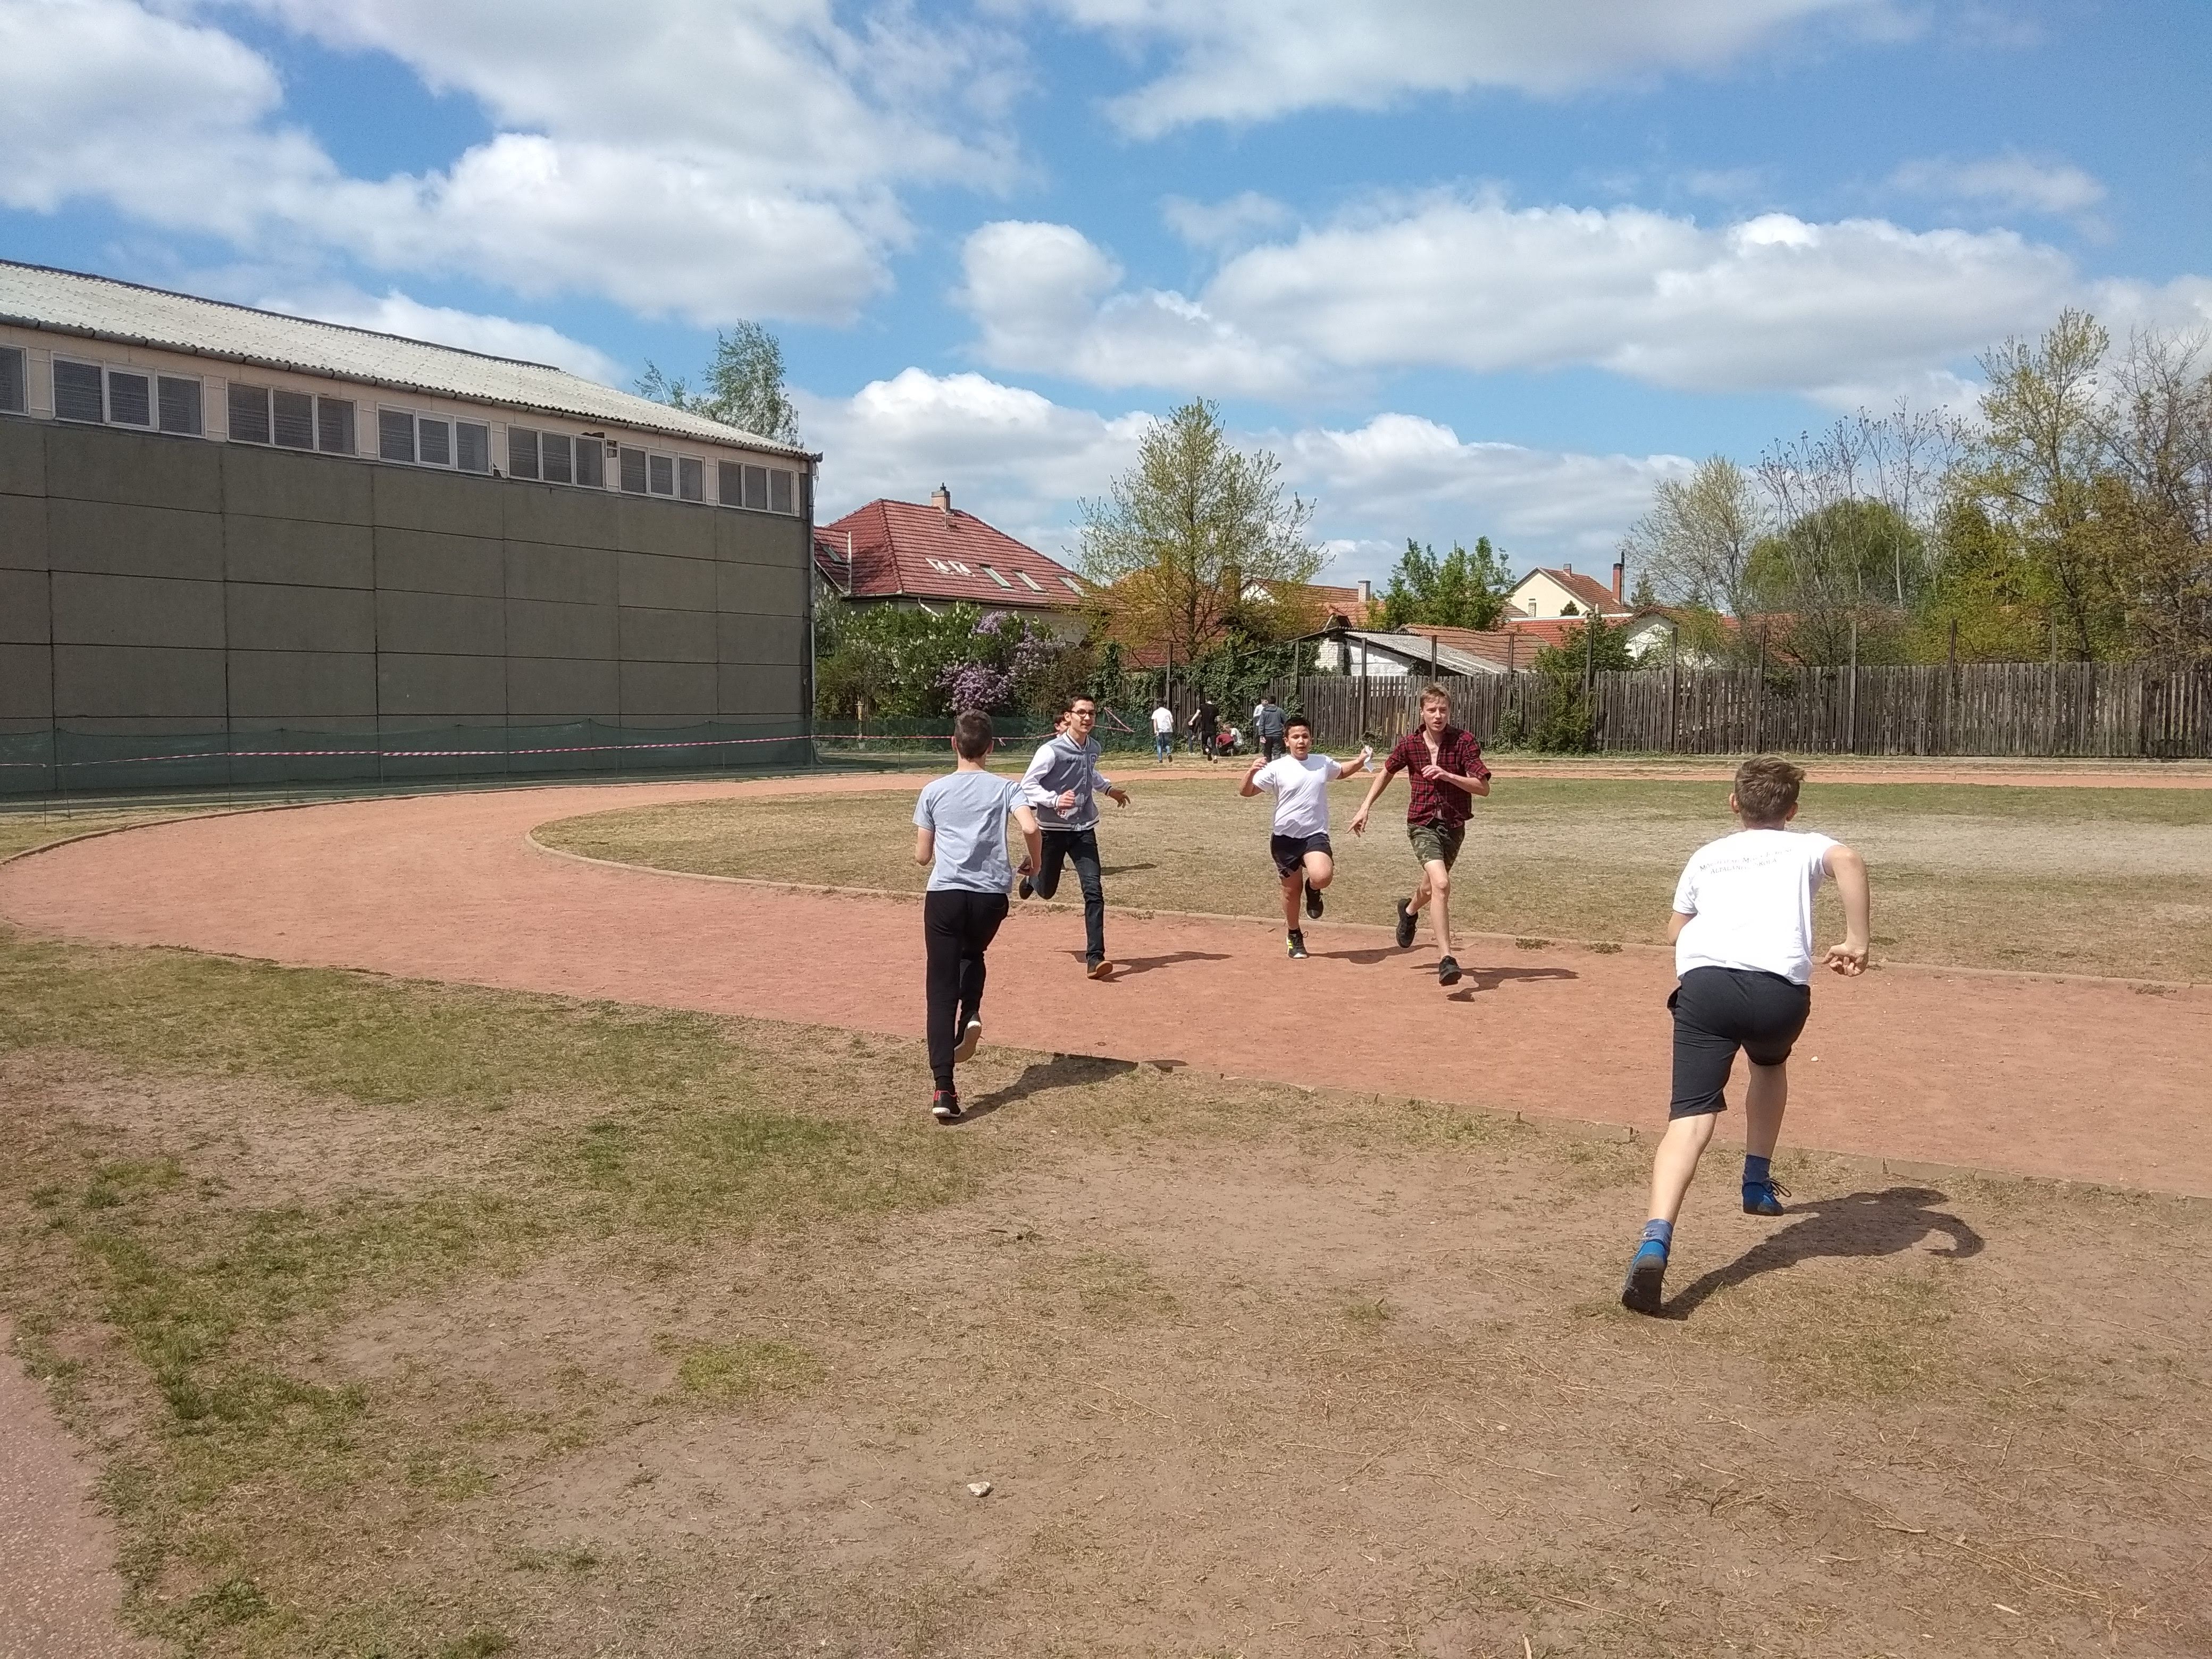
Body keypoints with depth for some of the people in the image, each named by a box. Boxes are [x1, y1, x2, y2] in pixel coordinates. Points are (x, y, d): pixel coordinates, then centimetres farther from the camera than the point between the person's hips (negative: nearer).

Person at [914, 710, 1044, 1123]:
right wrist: (1035, 862, 6)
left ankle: (944, 1090, -12)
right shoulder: (1004, 787, 5)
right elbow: (1030, 828, -13)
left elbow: (922, 856, 9)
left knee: (942, 990, -1)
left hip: (944, 895, -1)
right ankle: (971, 1017, 5)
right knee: (972, 955, 33)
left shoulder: (934, 790, 7)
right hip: (991, 896, 1)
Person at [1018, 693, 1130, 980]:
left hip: (1084, 829, 4)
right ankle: (1032, 876, 53)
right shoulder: (1052, 750, -17)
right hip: (1054, 829, -4)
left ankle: (1095, 958, -14)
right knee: (1046, 890, 13)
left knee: (1093, 891, -12)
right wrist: (1055, 800, -32)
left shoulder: (1093, 748, 4)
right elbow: (1027, 784, -19)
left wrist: (1109, 789, 27)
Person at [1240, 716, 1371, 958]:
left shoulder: (1323, 764, 6)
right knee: (1292, 889, 9)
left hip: (1316, 834, 1)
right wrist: (1251, 771, -28)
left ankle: (1313, 890, 12)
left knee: (1323, 876, -26)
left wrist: (1360, 762, 11)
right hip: (1285, 837, -1)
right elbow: (1245, 791, -10)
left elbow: (1341, 772, 29)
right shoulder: (1277, 768, -6)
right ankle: (1294, 935, 33)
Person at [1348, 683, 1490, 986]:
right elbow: (1387, 773, 16)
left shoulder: (1464, 741, -9)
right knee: (1441, 884, -24)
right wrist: (1365, 808, 12)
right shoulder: (1409, 744, -4)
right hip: (1422, 823, -2)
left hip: (1454, 825, 2)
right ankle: (1446, 959, -23)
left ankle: (1410, 909, 58)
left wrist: (1448, 776, -26)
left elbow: (1483, 787, -13)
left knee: (1432, 887, 21)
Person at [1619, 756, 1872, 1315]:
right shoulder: (1804, 847, 24)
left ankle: (1655, 1242, -32)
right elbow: (1848, 861, 1)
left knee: (1691, 1117, -11)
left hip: (1703, 981, 0)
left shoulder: (1705, 857, 31)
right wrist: (1857, 941, 1)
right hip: (1781, 991, 0)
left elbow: (1675, 930, 36)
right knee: (1770, 1065, 36)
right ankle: (1758, 1183, 41)